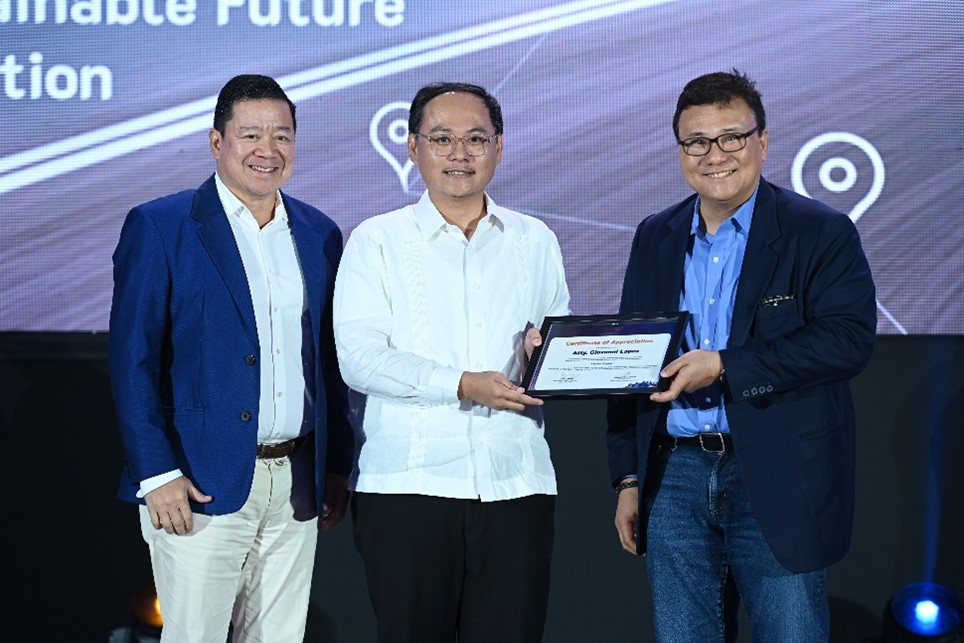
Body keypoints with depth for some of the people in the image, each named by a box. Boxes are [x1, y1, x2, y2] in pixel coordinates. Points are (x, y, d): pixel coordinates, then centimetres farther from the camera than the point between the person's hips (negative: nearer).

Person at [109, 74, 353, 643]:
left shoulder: (319, 234, 12)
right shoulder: (159, 227, -3)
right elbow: (133, 359, -7)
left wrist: (339, 466, 12)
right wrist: (157, 473, -14)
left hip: (297, 487, 5)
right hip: (202, 487, -5)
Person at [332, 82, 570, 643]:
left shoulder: (534, 241, 15)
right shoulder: (378, 240, 5)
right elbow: (359, 357, -6)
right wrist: (461, 384, -17)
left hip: (516, 484, 2)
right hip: (409, 484, -2)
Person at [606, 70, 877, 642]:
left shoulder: (821, 233, -3)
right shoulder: (655, 239, 13)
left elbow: (850, 338, -16)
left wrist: (724, 367, -21)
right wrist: (628, 477, 11)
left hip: (778, 483, -4)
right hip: (675, 476, 4)